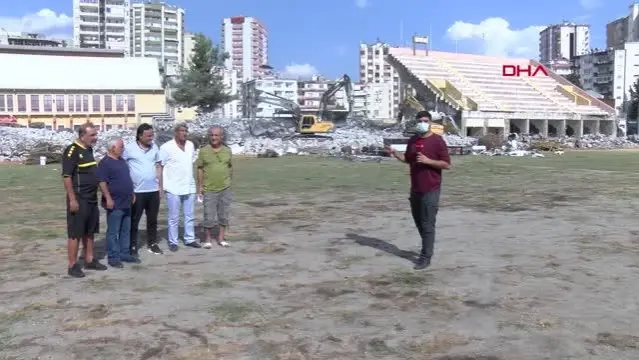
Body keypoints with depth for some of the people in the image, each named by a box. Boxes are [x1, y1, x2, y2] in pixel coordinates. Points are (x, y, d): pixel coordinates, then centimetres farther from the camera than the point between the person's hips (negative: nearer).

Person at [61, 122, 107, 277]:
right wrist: (72, 199, -21)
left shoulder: (89, 150, 12)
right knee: (75, 233, -2)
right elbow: (66, 176, -18)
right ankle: (72, 266, 5)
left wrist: (97, 194, 20)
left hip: (92, 198, 9)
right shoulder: (72, 151, -14)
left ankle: (89, 260, 25)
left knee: (89, 232, 15)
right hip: (79, 199, -9)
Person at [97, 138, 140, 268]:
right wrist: (108, 198, -22)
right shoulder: (105, 163, -12)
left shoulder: (121, 160, 15)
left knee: (125, 230, 13)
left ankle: (124, 253, 22)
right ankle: (113, 257, 4)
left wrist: (132, 193, 21)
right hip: (115, 204, -9)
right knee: (113, 232, -1)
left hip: (126, 203, 9)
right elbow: (102, 182, -18)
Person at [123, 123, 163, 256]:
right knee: (134, 220, 6)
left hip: (153, 190, 5)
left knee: (152, 220, 14)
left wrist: (159, 185, 11)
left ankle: (152, 244, 26)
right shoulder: (129, 148, -9)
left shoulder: (154, 147, 6)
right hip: (136, 191, -4)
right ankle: (132, 246, 15)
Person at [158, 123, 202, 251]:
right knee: (174, 217, 3)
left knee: (190, 216, 11)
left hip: (189, 187, 5)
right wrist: (161, 186, -9)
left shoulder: (191, 145, 7)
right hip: (173, 188, -5)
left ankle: (190, 239, 22)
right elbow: (160, 167, -6)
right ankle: (173, 242, 13)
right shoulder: (166, 147, -8)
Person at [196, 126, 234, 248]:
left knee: (224, 215, 9)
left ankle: (221, 238, 21)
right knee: (209, 217, 1)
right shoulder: (203, 151, -4)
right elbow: (200, 169, -1)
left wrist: (229, 181, 8)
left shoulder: (227, 151, 4)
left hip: (225, 189, 3)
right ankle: (207, 239, 16)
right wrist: (200, 186, -4)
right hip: (209, 189, -3)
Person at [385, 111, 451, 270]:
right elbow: (408, 159, 21)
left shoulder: (437, 140, -10)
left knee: (427, 224, -4)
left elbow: (447, 164, -11)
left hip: (431, 189, -7)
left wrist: (427, 161, -22)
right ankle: (428, 247, 35)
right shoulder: (413, 140, 9)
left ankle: (426, 257, 3)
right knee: (418, 221, 16)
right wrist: (394, 153, 4)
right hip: (415, 188, 7)